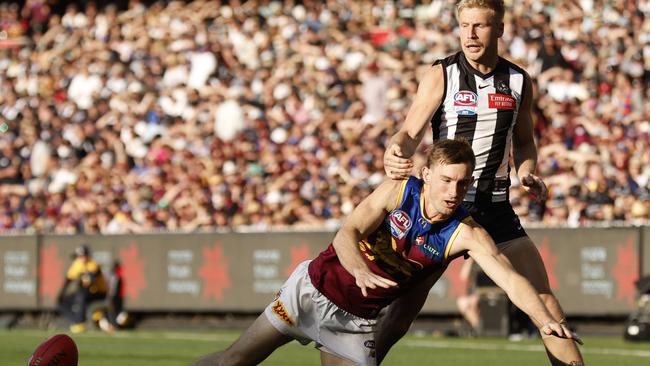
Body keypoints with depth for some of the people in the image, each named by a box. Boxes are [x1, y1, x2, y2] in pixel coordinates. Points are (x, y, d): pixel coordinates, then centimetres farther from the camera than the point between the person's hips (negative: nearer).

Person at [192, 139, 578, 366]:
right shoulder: (399, 191, -17)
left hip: (358, 319, 2)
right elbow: (347, 233, -26)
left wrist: (545, 319, -47)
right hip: (316, 287, -2)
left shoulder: (466, 234, -17)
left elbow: (510, 278, -29)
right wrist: (360, 270, -49)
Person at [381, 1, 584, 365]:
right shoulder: (441, 76, -6)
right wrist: (396, 155, -39)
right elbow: (410, 133, -16)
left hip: (496, 208, 3)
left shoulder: (519, 81, 4)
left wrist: (528, 173, -3)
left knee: (544, 298, -4)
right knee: (406, 306, -4)